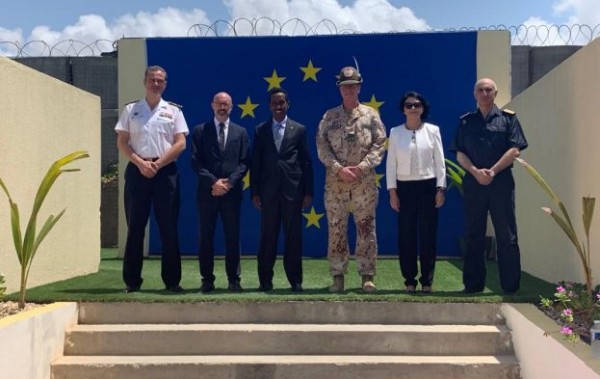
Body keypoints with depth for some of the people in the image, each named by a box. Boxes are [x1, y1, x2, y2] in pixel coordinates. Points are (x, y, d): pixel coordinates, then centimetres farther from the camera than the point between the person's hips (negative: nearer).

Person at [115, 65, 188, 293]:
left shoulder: (173, 111, 9)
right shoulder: (130, 110, 10)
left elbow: (180, 144, 0)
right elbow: (121, 142, 5)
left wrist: (157, 164, -10)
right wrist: (140, 163, -9)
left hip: (166, 171, 0)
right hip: (137, 170, 0)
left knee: (169, 228, 1)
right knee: (135, 226, 2)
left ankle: (172, 280, 7)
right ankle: (132, 281, 9)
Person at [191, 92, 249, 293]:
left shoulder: (241, 132, 12)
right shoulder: (200, 131, 8)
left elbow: (244, 163, 5)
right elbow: (195, 162, 0)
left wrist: (229, 182, -10)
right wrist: (213, 182, -12)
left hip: (232, 192, 1)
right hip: (207, 191, 0)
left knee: (233, 237, 2)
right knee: (206, 237, 2)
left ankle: (234, 280, 8)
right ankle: (207, 280, 9)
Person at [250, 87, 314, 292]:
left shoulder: (299, 129, 8)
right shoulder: (261, 130, 9)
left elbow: (306, 162, 6)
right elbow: (255, 163, 6)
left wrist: (308, 191, 0)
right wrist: (254, 192, 0)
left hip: (293, 189, 0)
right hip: (268, 189, 1)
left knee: (293, 236, 3)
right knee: (267, 236, 4)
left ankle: (295, 280, 12)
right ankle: (265, 280, 12)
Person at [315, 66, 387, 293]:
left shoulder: (370, 115, 7)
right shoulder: (329, 117, 9)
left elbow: (380, 144, 0)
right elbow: (322, 146, 1)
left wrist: (362, 167, -12)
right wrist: (339, 169, -12)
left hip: (364, 182, -1)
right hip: (335, 182, 1)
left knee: (366, 229, 1)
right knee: (336, 230, 3)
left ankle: (367, 276, 9)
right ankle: (338, 276, 11)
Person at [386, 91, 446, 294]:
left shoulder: (432, 130, 3)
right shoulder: (395, 132, 4)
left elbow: (439, 161, 3)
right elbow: (391, 163, 3)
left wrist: (440, 189, -3)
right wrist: (392, 191, -3)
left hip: (428, 186, 0)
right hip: (404, 187, 1)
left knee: (428, 236, 2)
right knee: (406, 236, 2)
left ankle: (427, 281, 12)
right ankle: (409, 280, 13)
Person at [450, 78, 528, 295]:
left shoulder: (508, 118, 6)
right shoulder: (466, 121, 11)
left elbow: (514, 150, -3)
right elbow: (460, 154, 5)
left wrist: (492, 171, -13)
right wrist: (476, 172, -11)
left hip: (501, 182, -2)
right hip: (473, 182, 2)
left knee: (506, 235, -1)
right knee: (474, 235, 6)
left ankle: (511, 287, 5)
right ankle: (473, 285, 13)